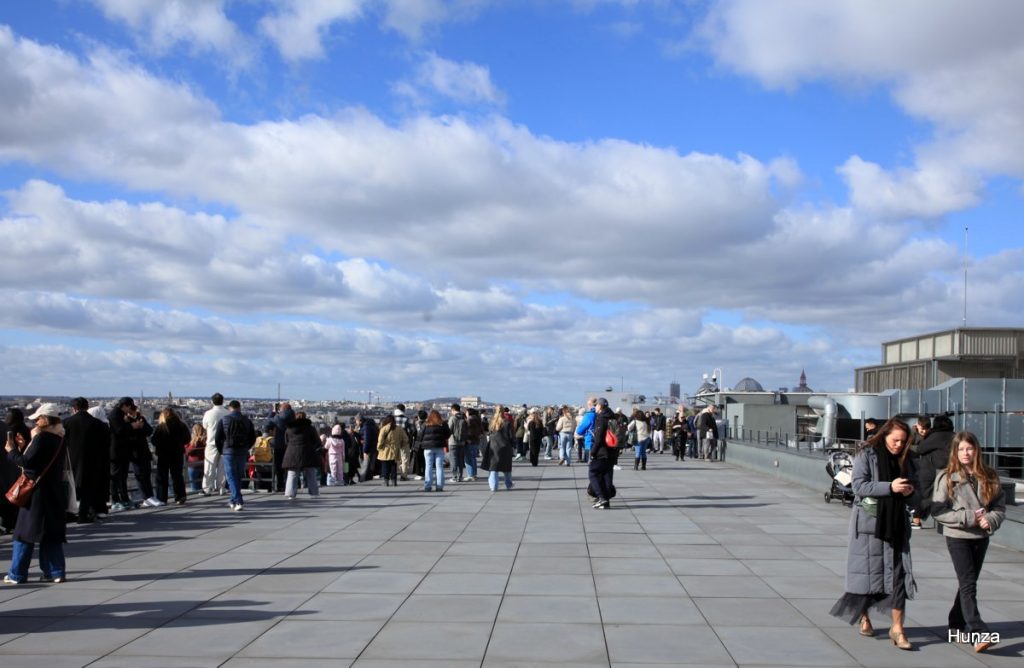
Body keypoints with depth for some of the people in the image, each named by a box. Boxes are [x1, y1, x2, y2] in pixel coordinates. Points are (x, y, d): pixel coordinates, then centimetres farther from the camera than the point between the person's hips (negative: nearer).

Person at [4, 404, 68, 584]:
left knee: (25, 533, 1)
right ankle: (56, 572, 10)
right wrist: (24, 447, 11)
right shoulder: (58, 438, 10)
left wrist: (11, 450, -4)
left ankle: (16, 574, 7)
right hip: (53, 492, 8)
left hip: (37, 492, -8)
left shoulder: (42, 438, -16)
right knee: (52, 533, 10)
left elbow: (27, 462, -18)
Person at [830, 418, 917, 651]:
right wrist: (890, 487, -24)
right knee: (867, 570, 5)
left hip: (895, 523, 4)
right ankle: (863, 617, 26)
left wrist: (909, 490, -1)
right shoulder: (866, 454, -7)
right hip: (869, 521, -4)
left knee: (898, 573, -2)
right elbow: (859, 485, -15)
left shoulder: (904, 458, 10)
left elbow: (913, 482, 22)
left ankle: (897, 628, 0)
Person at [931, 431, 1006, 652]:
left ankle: (957, 625, 29)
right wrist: (968, 517, -16)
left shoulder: (989, 478, 4)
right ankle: (978, 633, -18)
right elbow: (937, 511, -10)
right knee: (968, 584, -11)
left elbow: (1000, 507, 6)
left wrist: (990, 520, -15)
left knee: (968, 583, 14)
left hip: (981, 537, 4)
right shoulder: (947, 478, -6)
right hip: (957, 537, -4)